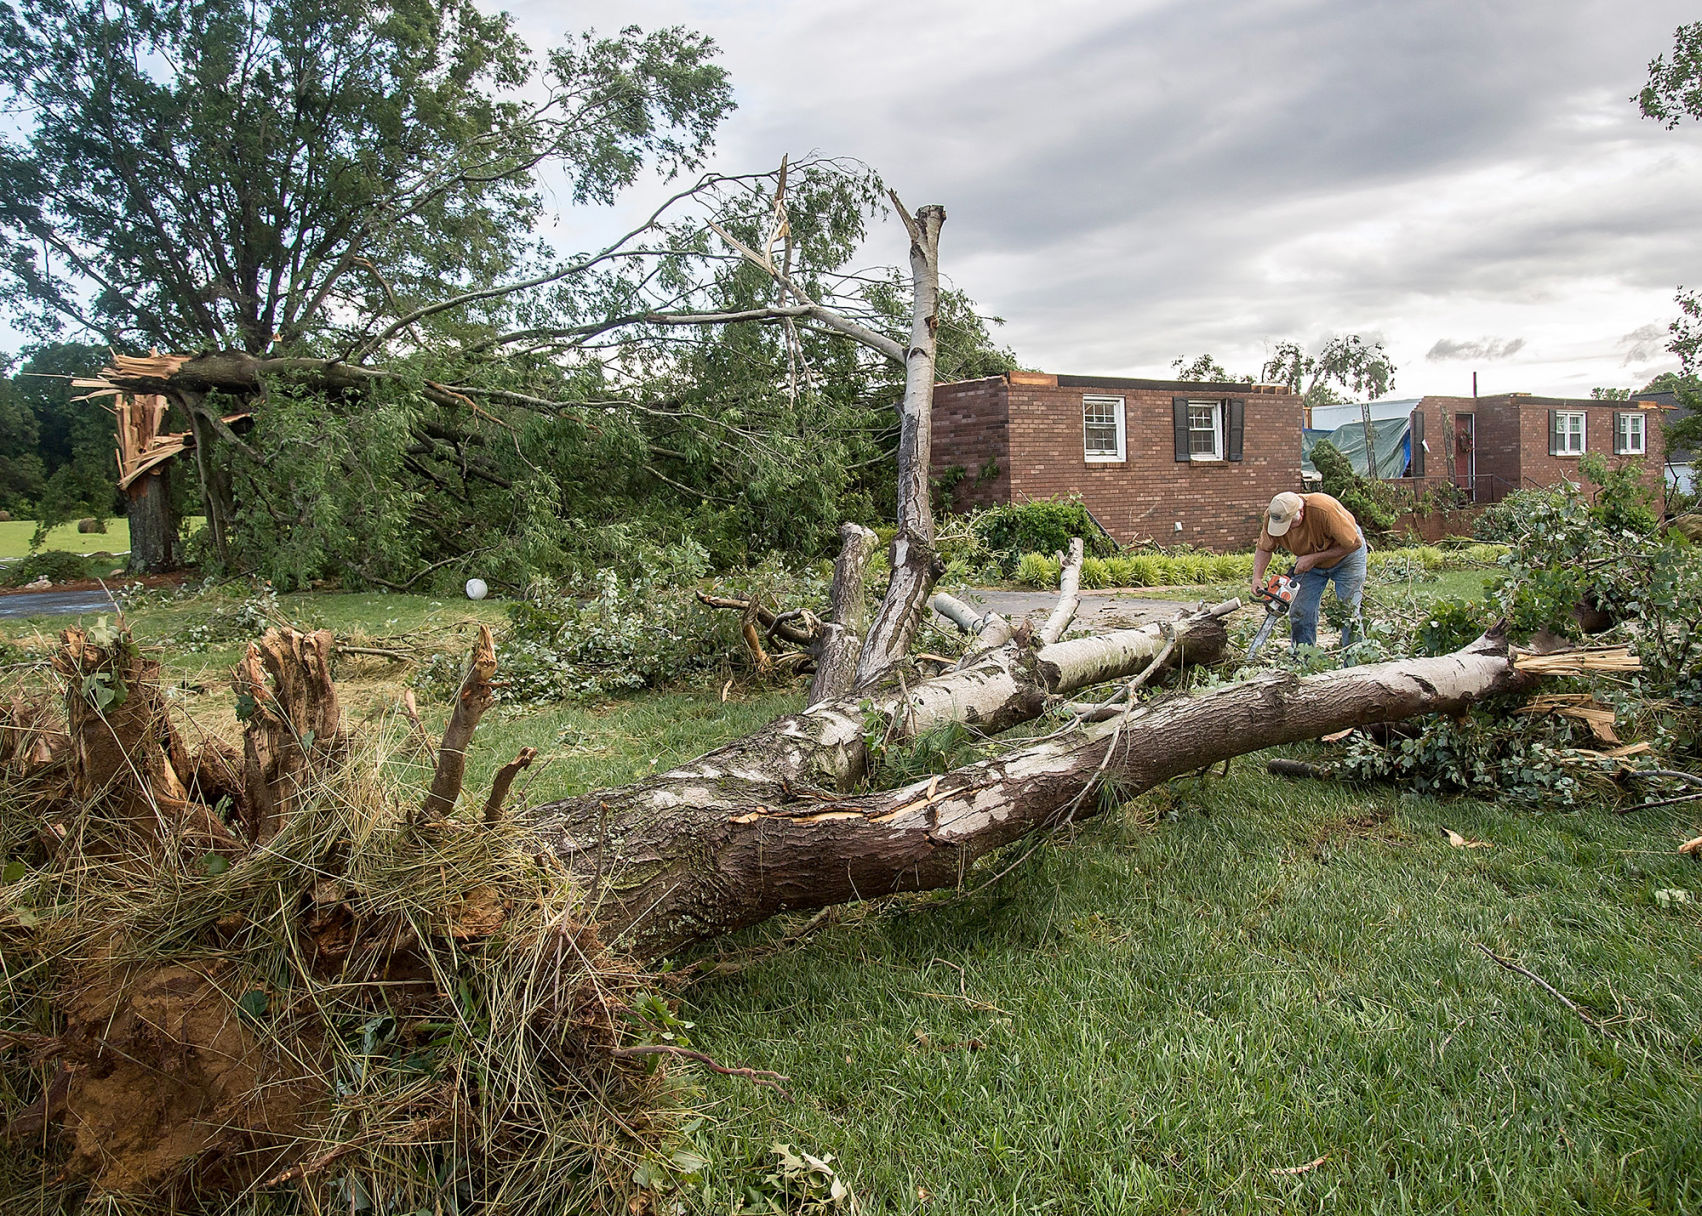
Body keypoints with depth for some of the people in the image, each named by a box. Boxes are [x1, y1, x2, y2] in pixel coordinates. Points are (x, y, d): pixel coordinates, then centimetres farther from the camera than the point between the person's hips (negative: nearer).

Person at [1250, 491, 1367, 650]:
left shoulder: (1324, 510, -40)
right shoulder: (1273, 515, -26)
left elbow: (1354, 543, -29)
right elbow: (1264, 549, -11)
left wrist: (1314, 558, -31)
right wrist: (1257, 577, -27)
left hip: (1346, 556, -4)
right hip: (1309, 562, 4)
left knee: (1349, 613, -8)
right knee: (1300, 613, -3)